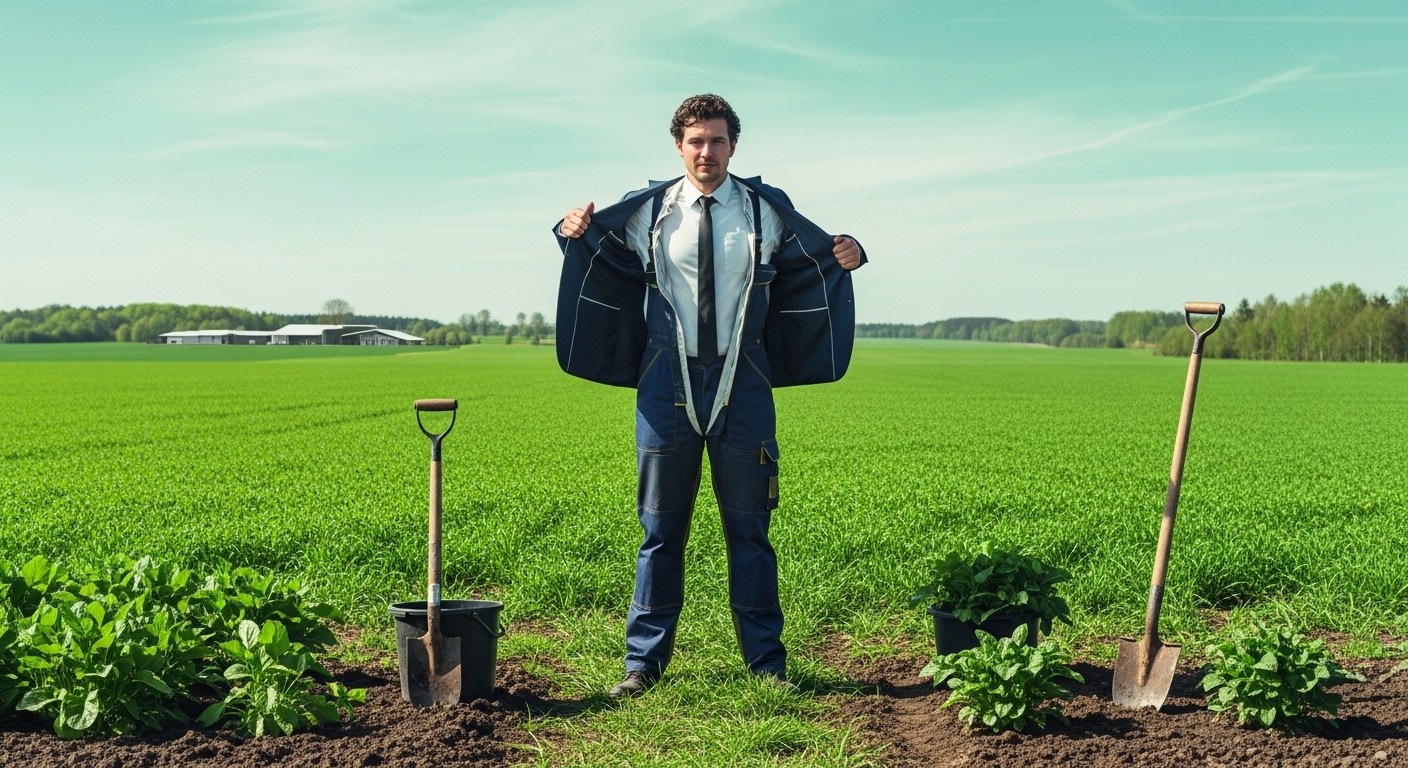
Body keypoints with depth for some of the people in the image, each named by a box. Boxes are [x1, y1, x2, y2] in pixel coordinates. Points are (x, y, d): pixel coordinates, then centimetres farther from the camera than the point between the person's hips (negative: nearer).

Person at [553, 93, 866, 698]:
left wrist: (848, 256, -8)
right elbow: (595, 253, 15)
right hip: (668, 383, 0)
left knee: (749, 529, 7)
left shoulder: (767, 210, 5)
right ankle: (644, 662, 17)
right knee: (660, 529, 6)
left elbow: (820, 258, 14)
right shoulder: (647, 212, 3)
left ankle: (766, 662, 18)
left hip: (742, 386, 0)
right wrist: (575, 234, -7)